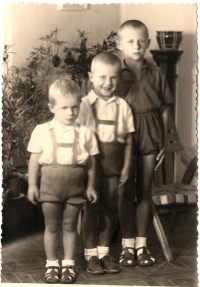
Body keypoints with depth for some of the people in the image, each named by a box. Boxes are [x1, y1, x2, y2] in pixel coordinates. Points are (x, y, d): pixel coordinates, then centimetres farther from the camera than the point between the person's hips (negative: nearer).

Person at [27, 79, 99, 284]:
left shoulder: (85, 133, -1)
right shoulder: (42, 131, -4)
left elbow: (91, 162, 5)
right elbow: (34, 159, 2)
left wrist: (90, 186, 5)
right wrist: (32, 184, 1)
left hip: (75, 186, 1)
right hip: (50, 184, 0)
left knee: (70, 226, 10)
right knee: (51, 226, 8)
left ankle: (68, 264, 21)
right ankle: (51, 264, 20)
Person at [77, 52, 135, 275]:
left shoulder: (122, 106, 3)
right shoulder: (85, 104, -5)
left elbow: (127, 140, 6)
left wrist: (126, 168, 3)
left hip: (113, 167, 3)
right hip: (91, 164, -3)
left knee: (109, 209, 9)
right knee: (91, 209, 4)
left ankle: (104, 252, 20)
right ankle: (91, 254, 12)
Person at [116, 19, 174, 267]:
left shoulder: (155, 74, 1)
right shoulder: (117, 75, -4)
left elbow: (164, 110, 4)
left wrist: (163, 143, 2)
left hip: (150, 137, 2)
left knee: (144, 191, 9)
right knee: (126, 192, 7)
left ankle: (141, 244, 18)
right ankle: (127, 244, 17)